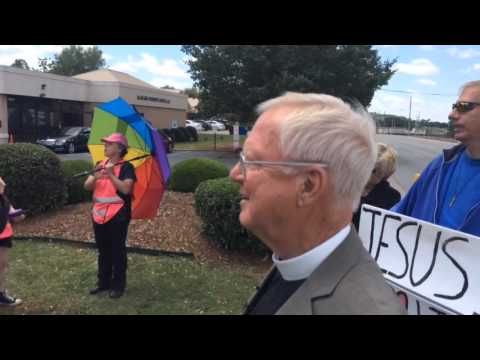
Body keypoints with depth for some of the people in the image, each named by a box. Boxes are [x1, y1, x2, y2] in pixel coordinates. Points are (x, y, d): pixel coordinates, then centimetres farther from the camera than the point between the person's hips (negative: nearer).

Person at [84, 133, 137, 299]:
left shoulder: (126, 167, -9)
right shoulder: (100, 165, 11)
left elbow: (126, 189, -21)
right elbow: (87, 186, 3)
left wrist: (111, 174, -24)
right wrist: (95, 177, -17)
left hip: (117, 215, -6)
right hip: (99, 214, 7)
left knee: (117, 250, 2)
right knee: (103, 250, 16)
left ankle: (118, 285, 14)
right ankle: (103, 282, 29)